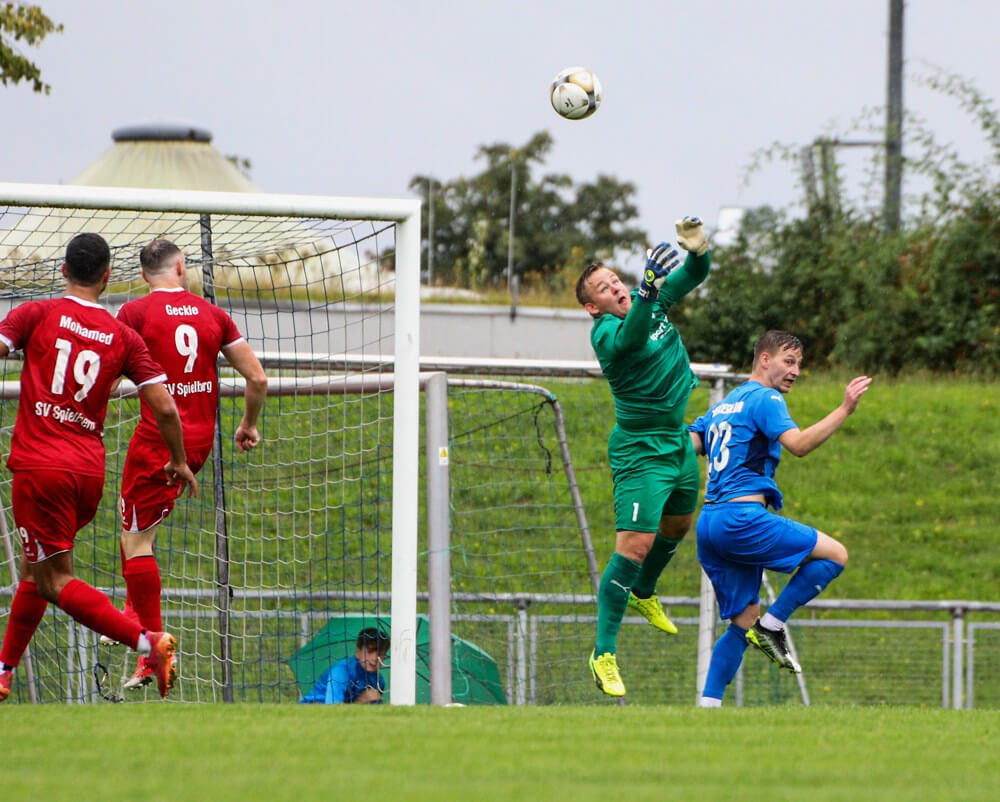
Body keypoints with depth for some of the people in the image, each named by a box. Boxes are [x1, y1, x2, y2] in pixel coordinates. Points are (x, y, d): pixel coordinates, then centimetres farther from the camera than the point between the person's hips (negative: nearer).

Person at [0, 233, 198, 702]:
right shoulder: (124, 337, 7)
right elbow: (165, 408, 4)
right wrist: (179, 463, 19)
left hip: (39, 465, -5)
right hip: (90, 470, 5)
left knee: (56, 580, -5)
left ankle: (147, 641, -21)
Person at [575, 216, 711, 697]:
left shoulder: (654, 300, 2)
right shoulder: (605, 333, -22)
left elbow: (694, 276, 5)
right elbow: (629, 337, -43)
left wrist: (698, 249, -17)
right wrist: (647, 293, -58)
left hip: (677, 438, 8)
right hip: (641, 451, -8)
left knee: (678, 524, 27)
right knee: (635, 545, -16)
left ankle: (644, 595, 54)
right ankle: (604, 653, -14)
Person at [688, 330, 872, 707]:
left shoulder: (722, 406, 24)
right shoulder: (764, 399, -4)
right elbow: (798, 444, -19)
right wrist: (844, 409, -21)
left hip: (709, 520, 9)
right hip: (741, 517, -9)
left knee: (745, 620, 12)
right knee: (835, 554, -5)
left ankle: (707, 704, 2)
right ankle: (772, 626, -7)